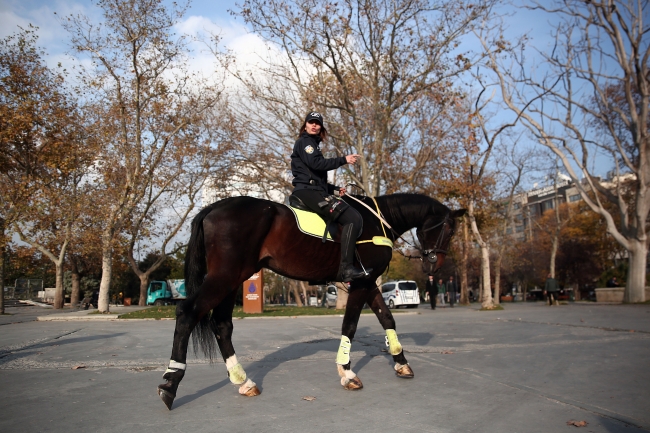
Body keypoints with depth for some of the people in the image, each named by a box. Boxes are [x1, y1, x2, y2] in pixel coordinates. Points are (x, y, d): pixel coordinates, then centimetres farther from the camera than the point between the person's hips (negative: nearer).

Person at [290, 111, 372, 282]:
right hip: (308, 192, -11)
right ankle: (346, 268, -29)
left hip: (313, 192, 11)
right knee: (353, 219, -22)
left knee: (351, 218, 13)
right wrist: (343, 160, -15)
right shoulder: (304, 141, 0)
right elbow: (316, 164, -18)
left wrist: (335, 189, 15)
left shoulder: (312, 144, 29)